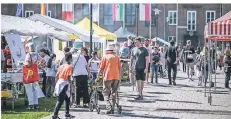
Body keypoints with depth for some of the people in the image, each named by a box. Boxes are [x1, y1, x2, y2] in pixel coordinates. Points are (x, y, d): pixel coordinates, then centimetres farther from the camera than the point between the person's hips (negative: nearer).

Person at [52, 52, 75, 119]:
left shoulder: (61, 66, 13)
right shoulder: (69, 67, -9)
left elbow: (57, 76, 12)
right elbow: (69, 77, -17)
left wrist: (56, 84, 19)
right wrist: (70, 84, -9)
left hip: (59, 83, 8)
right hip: (64, 84, -8)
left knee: (67, 99, 19)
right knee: (60, 101, -6)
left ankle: (67, 114, 25)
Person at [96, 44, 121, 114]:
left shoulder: (105, 57, 6)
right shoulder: (117, 57, 15)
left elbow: (101, 68, 3)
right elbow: (119, 68, 15)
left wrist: (97, 78, 9)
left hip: (108, 77, -3)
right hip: (116, 77, 3)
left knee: (106, 93, 3)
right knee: (114, 93, 12)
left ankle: (109, 108, -13)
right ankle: (112, 109, 11)